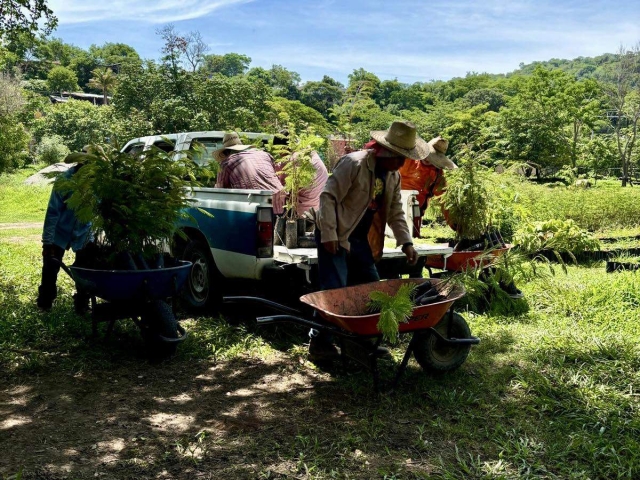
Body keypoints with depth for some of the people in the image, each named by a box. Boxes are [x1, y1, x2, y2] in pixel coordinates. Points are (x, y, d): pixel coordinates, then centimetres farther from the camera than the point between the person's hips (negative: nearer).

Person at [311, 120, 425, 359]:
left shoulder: (393, 176, 6)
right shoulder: (354, 163, -18)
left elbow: (395, 212, 11)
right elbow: (329, 197, -21)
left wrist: (406, 243, 0)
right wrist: (329, 235, -25)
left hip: (360, 238, 8)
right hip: (336, 236, -8)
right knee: (335, 290, -11)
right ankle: (319, 342, 3)